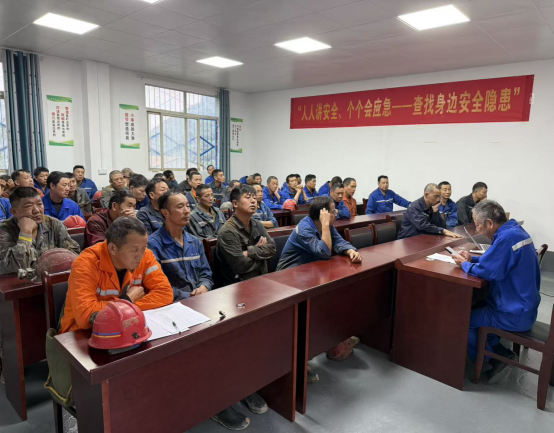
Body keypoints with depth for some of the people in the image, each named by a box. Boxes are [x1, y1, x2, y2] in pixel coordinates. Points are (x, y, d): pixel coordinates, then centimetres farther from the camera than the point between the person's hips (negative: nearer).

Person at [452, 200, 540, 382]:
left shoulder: (507, 237, -28)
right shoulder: (514, 229, 4)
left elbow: (485, 271, -25)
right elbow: (497, 260, 17)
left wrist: (465, 264, -6)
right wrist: (472, 259, 4)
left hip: (515, 314, -10)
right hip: (521, 306, 10)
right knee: (472, 309, 19)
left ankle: (496, 360, 13)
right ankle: (503, 354, 18)